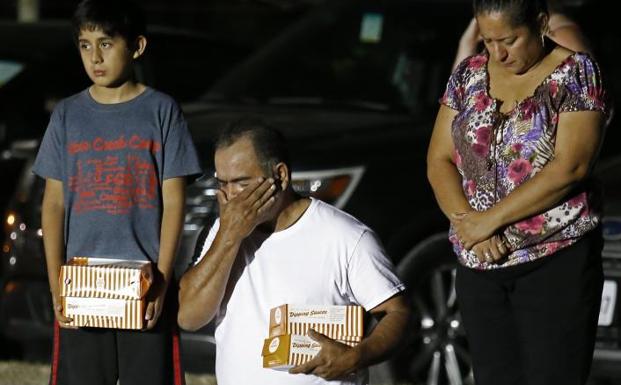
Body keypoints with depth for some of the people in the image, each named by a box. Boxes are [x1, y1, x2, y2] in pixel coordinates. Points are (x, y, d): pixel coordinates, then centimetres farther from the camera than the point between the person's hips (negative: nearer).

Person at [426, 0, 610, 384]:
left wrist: (490, 219, -15)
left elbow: (571, 167, -15)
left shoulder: (575, 74, -5)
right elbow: (439, 160, 7)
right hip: (479, 264, 5)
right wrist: (468, 222, -11)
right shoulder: (469, 75, 10)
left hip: (556, 262, -5)